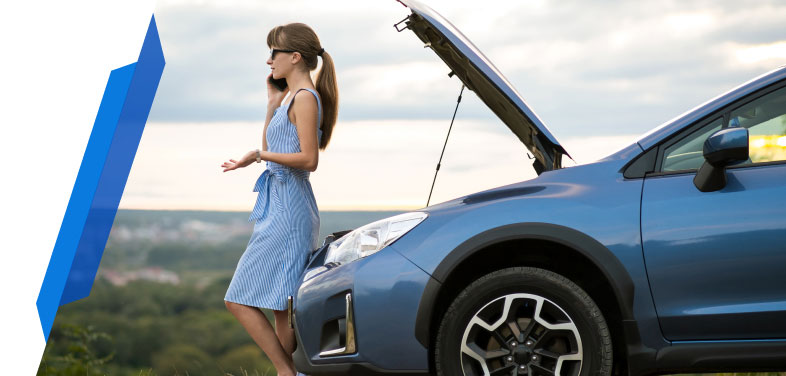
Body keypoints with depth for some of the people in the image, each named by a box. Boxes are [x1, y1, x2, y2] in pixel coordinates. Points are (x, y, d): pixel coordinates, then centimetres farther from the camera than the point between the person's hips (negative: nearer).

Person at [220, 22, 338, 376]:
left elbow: (308, 159, -18)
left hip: (287, 210, -10)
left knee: (240, 300, -10)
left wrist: (259, 155, -21)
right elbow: (270, 148, 25)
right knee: (281, 307, 9)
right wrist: (272, 104, 18)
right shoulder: (291, 97, 19)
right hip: (278, 206, 10)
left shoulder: (305, 97, -11)